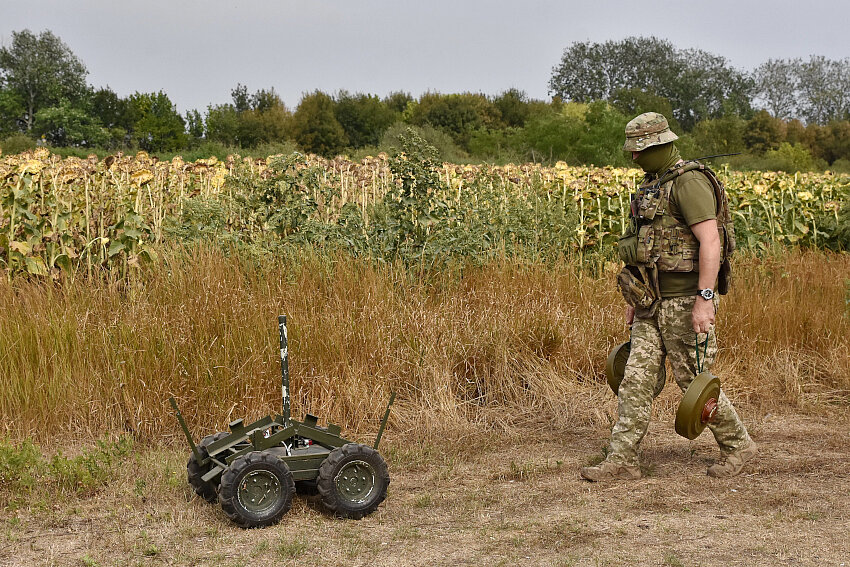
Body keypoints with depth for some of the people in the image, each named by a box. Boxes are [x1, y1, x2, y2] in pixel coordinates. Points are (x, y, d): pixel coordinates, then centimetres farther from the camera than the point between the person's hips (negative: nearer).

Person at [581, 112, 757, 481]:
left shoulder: (689, 181, -15)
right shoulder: (654, 185, 15)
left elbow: (711, 242, -24)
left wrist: (705, 299, -28)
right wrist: (635, 300, 21)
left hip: (685, 303, -9)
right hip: (654, 304, 9)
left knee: (694, 382, 2)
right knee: (636, 380, 4)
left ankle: (738, 446, 23)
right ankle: (621, 461, 7)